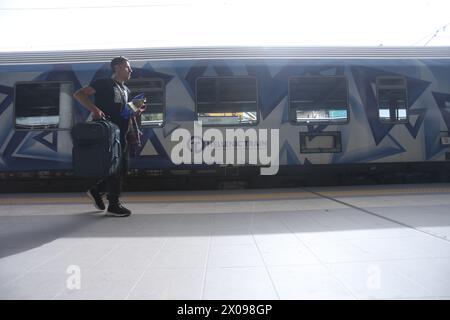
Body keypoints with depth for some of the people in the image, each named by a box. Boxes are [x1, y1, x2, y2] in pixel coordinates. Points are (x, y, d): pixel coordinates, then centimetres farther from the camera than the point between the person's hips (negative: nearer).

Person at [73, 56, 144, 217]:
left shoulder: (126, 90, 19)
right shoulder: (104, 83, -6)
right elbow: (78, 94, -13)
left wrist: (134, 112, 7)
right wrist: (95, 109, -27)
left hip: (121, 134, 8)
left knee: (122, 168, 10)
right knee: (115, 168, -5)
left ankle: (96, 190, 27)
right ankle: (113, 205, 5)